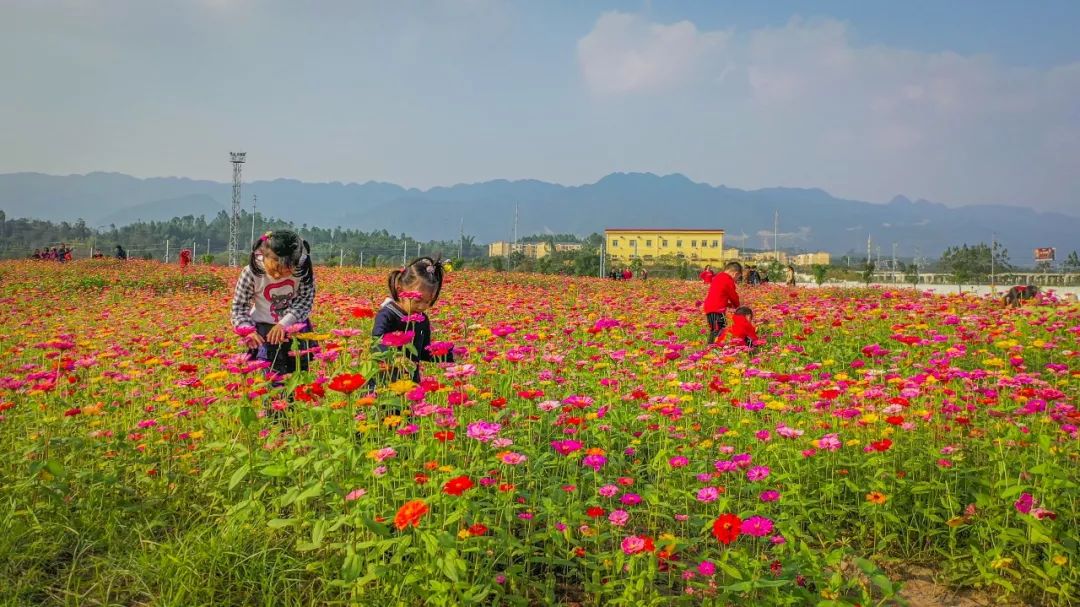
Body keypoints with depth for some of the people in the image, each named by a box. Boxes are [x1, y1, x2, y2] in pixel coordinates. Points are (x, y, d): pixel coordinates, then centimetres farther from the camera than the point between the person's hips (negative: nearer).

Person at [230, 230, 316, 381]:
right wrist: (248, 331, -26)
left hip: (295, 326, 2)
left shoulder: (303, 270, -18)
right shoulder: (252, 272, -20)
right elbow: (239, 305, -10)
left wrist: (285, 323, -24)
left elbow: (306, 299, -12)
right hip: (264, 328, -2)